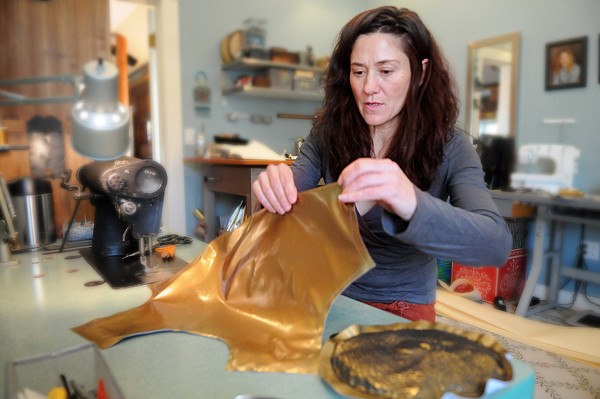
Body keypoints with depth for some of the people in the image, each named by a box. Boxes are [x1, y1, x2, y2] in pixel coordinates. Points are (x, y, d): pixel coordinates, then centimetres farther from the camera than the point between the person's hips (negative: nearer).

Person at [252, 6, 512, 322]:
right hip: (331, 296, 2)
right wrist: (275, 190, -32)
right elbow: (288, 209, -7)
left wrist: (413, 206, -43)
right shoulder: (327, 134, -5)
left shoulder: (449, 147, -11)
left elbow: (498, 245, -24)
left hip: (404, 309, -1)